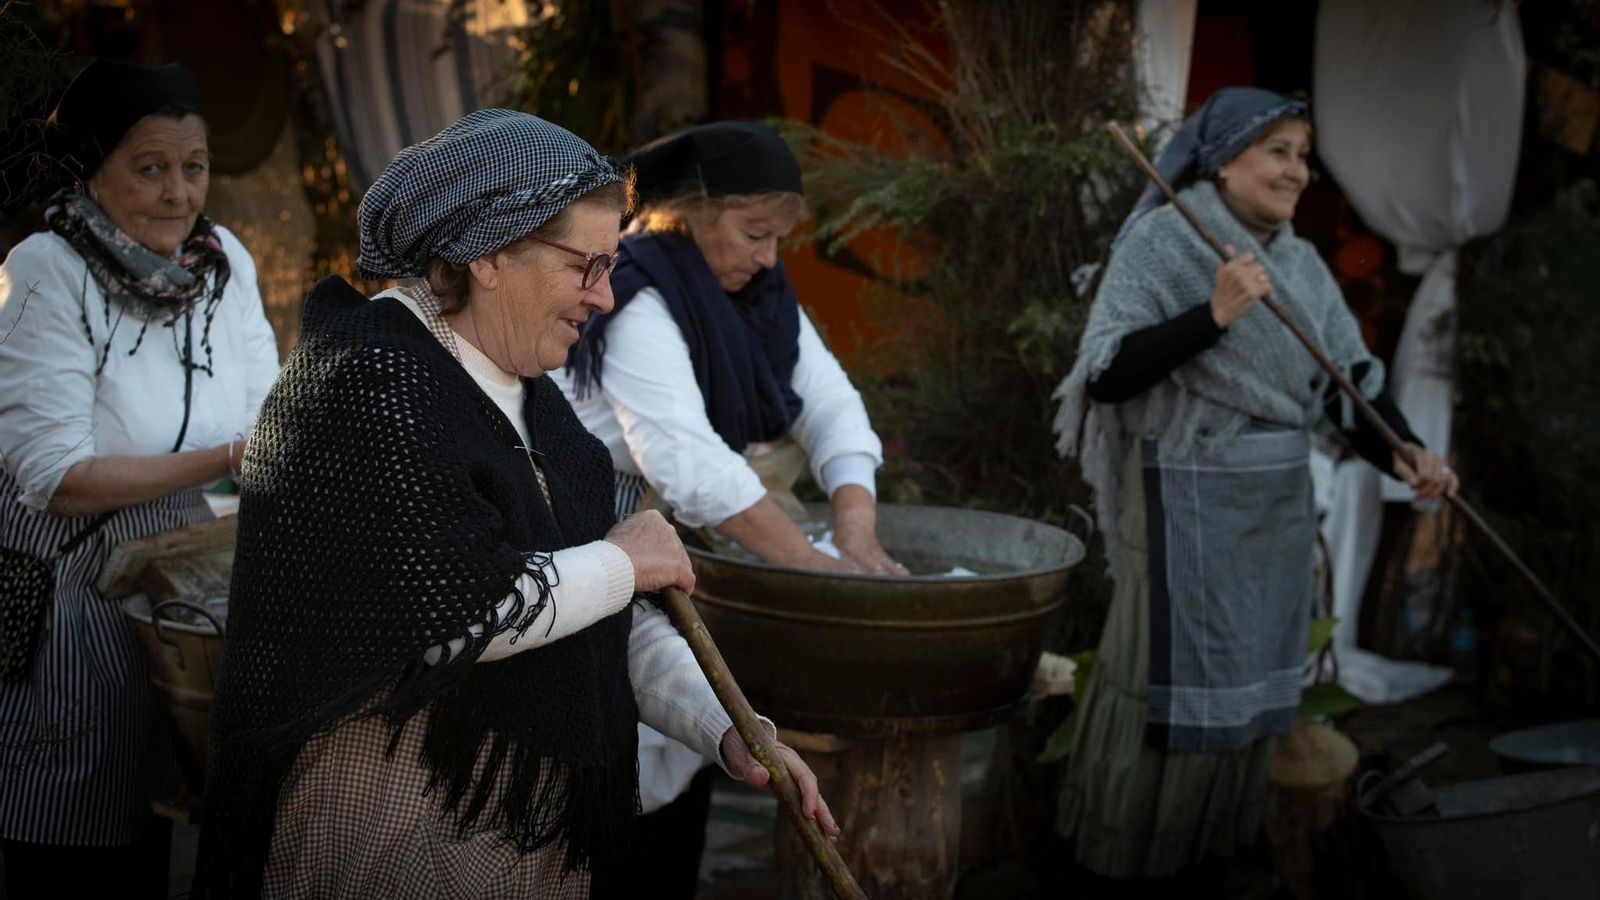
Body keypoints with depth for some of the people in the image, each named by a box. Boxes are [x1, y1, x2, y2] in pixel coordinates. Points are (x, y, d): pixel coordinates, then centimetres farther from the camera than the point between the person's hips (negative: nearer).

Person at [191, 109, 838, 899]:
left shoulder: (527, 394, 10)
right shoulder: (364, 380, -18)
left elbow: (607, 624, 10)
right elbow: (455, 616, -26)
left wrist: (727, 732, -2)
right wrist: (623, 562, -12)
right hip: (394, 831, -8)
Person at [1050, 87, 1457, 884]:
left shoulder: (1301, 264, 8)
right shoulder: (1162, 241, -11)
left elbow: (1349, 373, 3)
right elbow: (1105, 376, -18)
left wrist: (1402, 450, -16)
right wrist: (1213, 315, -27)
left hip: (1278, 500, 7)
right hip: (1190, 500, -7)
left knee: (1246, 675, 13)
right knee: (1174, 675, -1)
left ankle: (1218, 836, 27)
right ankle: (1130, 846, 14)